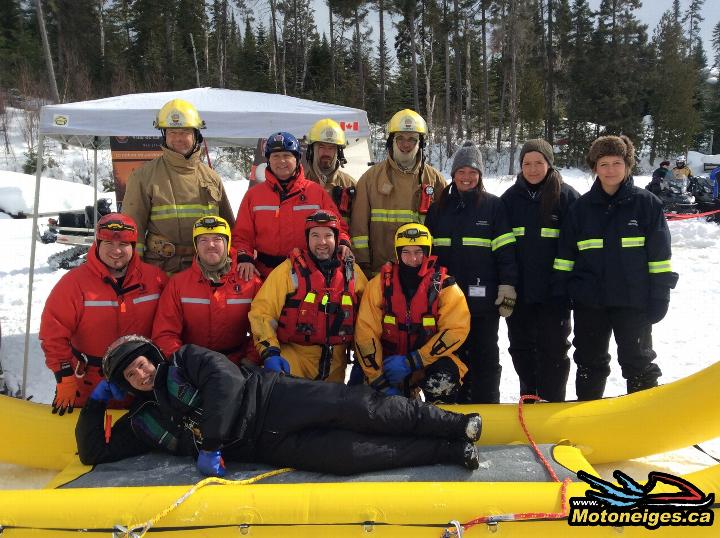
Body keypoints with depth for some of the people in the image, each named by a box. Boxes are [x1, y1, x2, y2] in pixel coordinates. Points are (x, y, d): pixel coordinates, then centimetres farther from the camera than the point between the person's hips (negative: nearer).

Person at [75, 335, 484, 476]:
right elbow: (94, 453, 19)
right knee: (347, 454, -17)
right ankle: (449, 451, -10)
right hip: (267, 445, 2)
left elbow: (226, 379, -13)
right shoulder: (142, 422, 17)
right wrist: (95, 404, 11)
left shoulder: (186, 360, 3)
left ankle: (454, 423, -5)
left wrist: (210, 444, -17)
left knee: (355, 406, -20)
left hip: (272, 399, -2)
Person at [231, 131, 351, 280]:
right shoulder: (254, 194, 10)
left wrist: (343, 243, -7)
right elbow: (242, 236, 10)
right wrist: (244, 258, -7)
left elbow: (336, 226, 12)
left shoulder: (317, 192, 9)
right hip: (265, 274, 0)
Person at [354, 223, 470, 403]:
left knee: (445, 381, -31)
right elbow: (365, 332, -11)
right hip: (390, 359, 2)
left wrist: (412, 361, -21)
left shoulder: (444, 285, -10)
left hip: (431, 359, -1)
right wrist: (378, 382, -17)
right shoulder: (380, 283, -8)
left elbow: (456, 329, -15)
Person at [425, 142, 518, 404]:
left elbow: (505, 251, -3)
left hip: (483, 295, -3)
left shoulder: (494, 206, 2)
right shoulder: (439, 206, 12)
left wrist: (507, 289, -10)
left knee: (484, 355, 5)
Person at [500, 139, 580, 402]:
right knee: (521, 346, 13)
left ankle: (551, 405, 16)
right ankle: (529, 397, 29)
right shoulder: (510, 198, 7)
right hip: (519, 289, 4)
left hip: (553, 291, -3)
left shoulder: (566, 195, -2)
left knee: (553, 347, 5)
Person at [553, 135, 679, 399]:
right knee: (589, 362, 16)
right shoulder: (582, 207, 4)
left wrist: (660, 297, -6)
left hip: (633, 300, -3)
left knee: (638, 362, 9)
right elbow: (565, 256, 6)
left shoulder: (647, 203, -2)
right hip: (588, 301, 3)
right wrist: (560, 294, 2)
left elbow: (660, 255, -2)